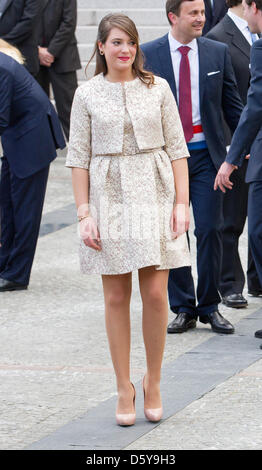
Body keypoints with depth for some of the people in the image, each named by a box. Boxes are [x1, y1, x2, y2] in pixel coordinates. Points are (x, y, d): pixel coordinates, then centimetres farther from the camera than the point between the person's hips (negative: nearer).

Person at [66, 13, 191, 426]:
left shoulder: (158, 89, 4)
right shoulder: (87, 95, 3)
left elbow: (176, 149, 5)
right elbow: (79, 157, 3)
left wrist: (182, 203, -2)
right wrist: (84, 214, -4)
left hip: (154, 194, 0)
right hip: (109, 197, 0)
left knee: (155, 294, -4)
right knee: (116, 296, 2)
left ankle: (153, 384, 12)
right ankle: (124, 390, 11)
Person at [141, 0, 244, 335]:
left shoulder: (218, 52, 5)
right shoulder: (148, 55, 1)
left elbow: (232, 104, 8)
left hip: (205, 154, 1)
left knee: (210, 230, -4)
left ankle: (209, 306, 9)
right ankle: (182, 309, 12)